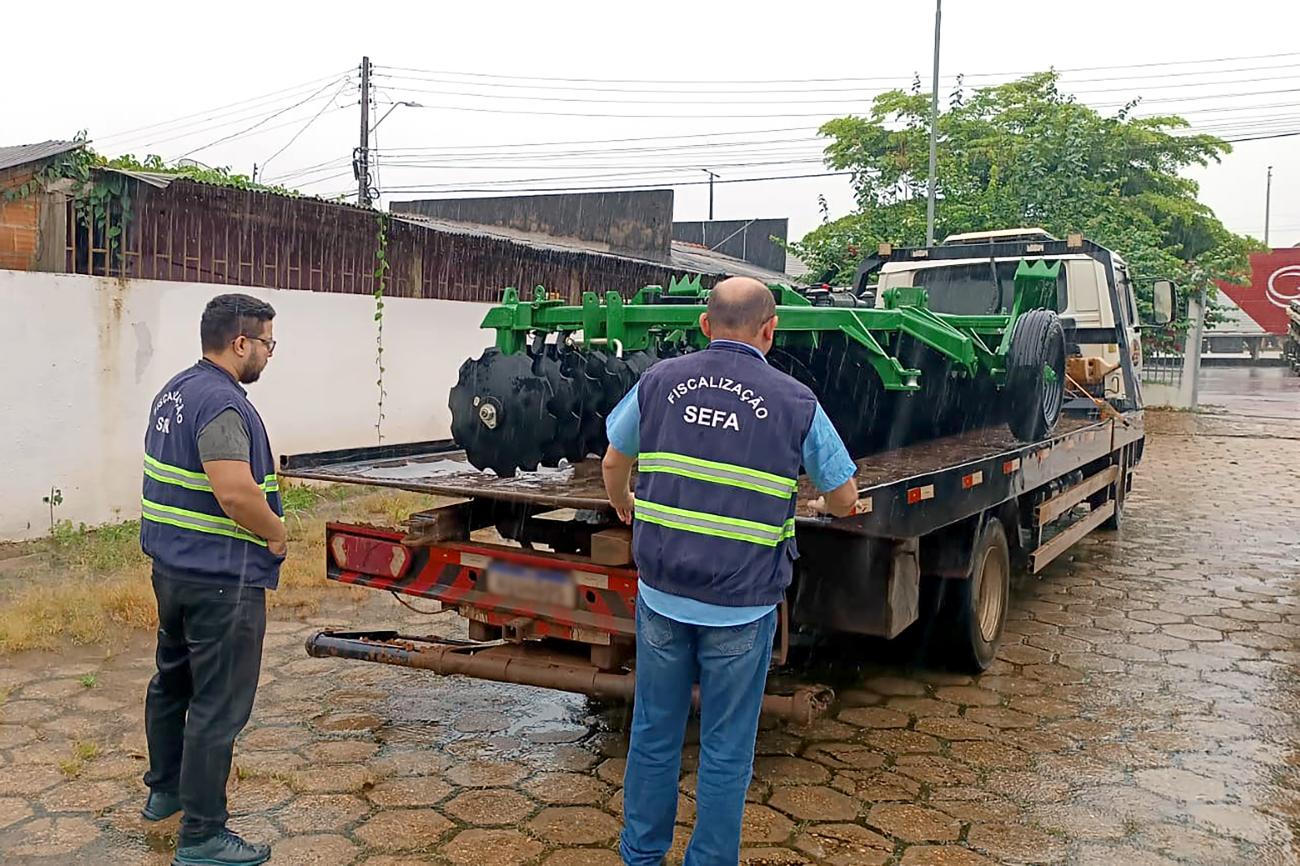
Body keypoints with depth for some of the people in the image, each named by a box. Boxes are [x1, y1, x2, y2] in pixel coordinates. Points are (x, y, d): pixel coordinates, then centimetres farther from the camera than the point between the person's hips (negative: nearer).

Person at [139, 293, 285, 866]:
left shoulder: (173, 392, 10)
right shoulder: (221, 403, -21)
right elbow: (236, 493, -31)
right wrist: (277, 534, -14)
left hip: (171, 565, 10)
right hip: (221, 577, -10)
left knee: (172, 680, 24)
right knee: (218, 705, -1)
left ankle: (165, 789, 42)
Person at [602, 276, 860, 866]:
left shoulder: (660, 381, 1)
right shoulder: (795, 402, -5)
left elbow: (613, 465, 14)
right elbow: (844, 501, 4)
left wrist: (623, 506, 35)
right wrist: (821, 502, 27)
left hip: (661, 593, 3)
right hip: (742, 605, -2)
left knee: (653, 734, 17)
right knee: (725, 750, 11)